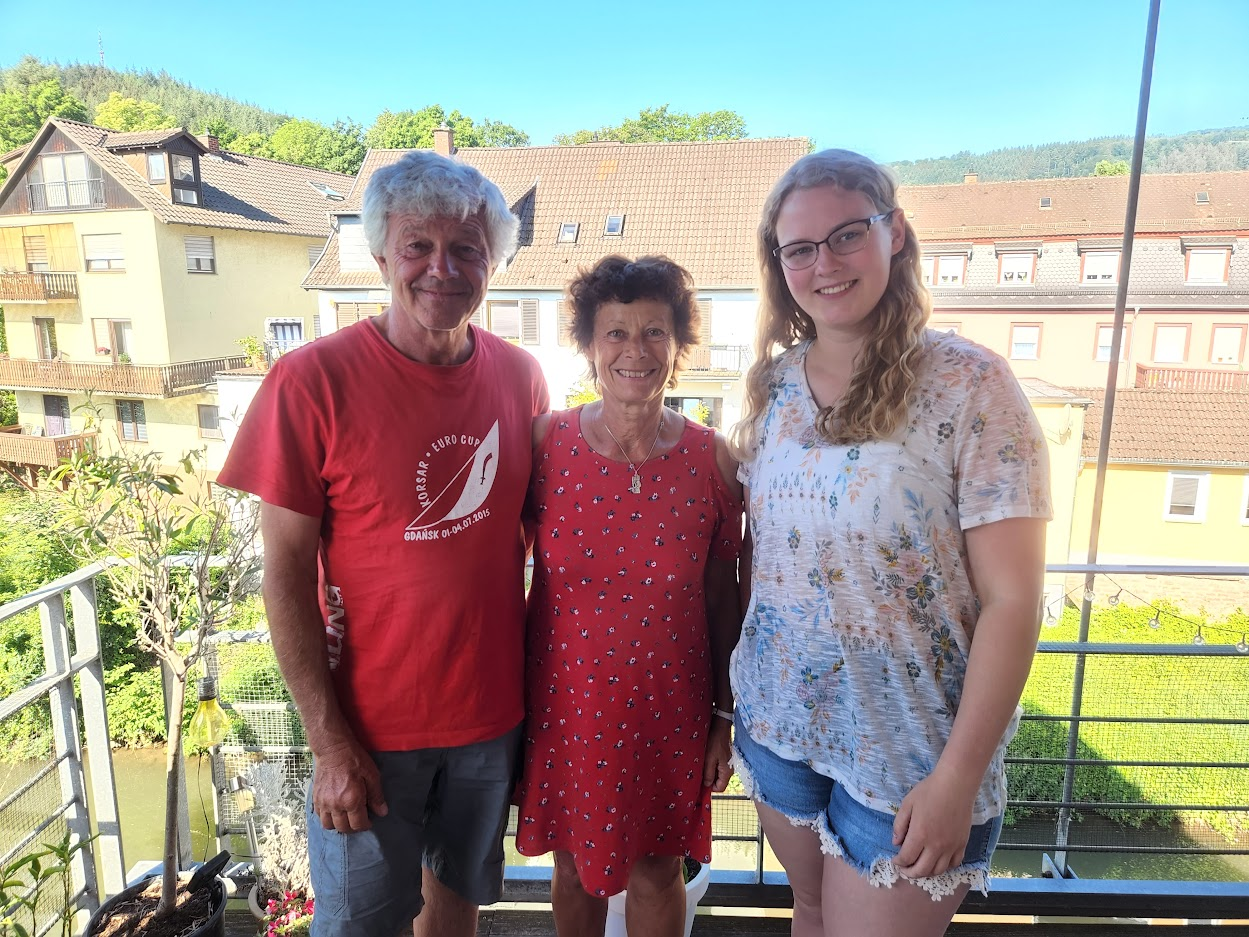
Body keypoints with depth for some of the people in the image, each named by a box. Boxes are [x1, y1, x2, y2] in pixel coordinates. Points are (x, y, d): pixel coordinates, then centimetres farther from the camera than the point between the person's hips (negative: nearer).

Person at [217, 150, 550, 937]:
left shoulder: (519, 376, -4)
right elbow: (287, 573, -13)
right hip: (373, 722, -3)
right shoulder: (313, 382, -16)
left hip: (495, 709, 4)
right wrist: (329, 741, -13)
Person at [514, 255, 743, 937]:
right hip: (567, 701, 0)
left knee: (657, 870, 19)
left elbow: (720, 600, -1)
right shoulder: (544, 444, -11)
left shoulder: (712, 460, -9)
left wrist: (725, 714, 4)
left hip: (669, 707, 0)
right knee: (574, 863, 22)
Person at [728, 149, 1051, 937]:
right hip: (779, 725, 5)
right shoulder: (773, 385, -2)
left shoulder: (972, 385, -16)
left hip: (909, 753, -4)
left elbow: (1012, 602, -15)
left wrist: (958, 779, -15)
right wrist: (736, 697, 7)